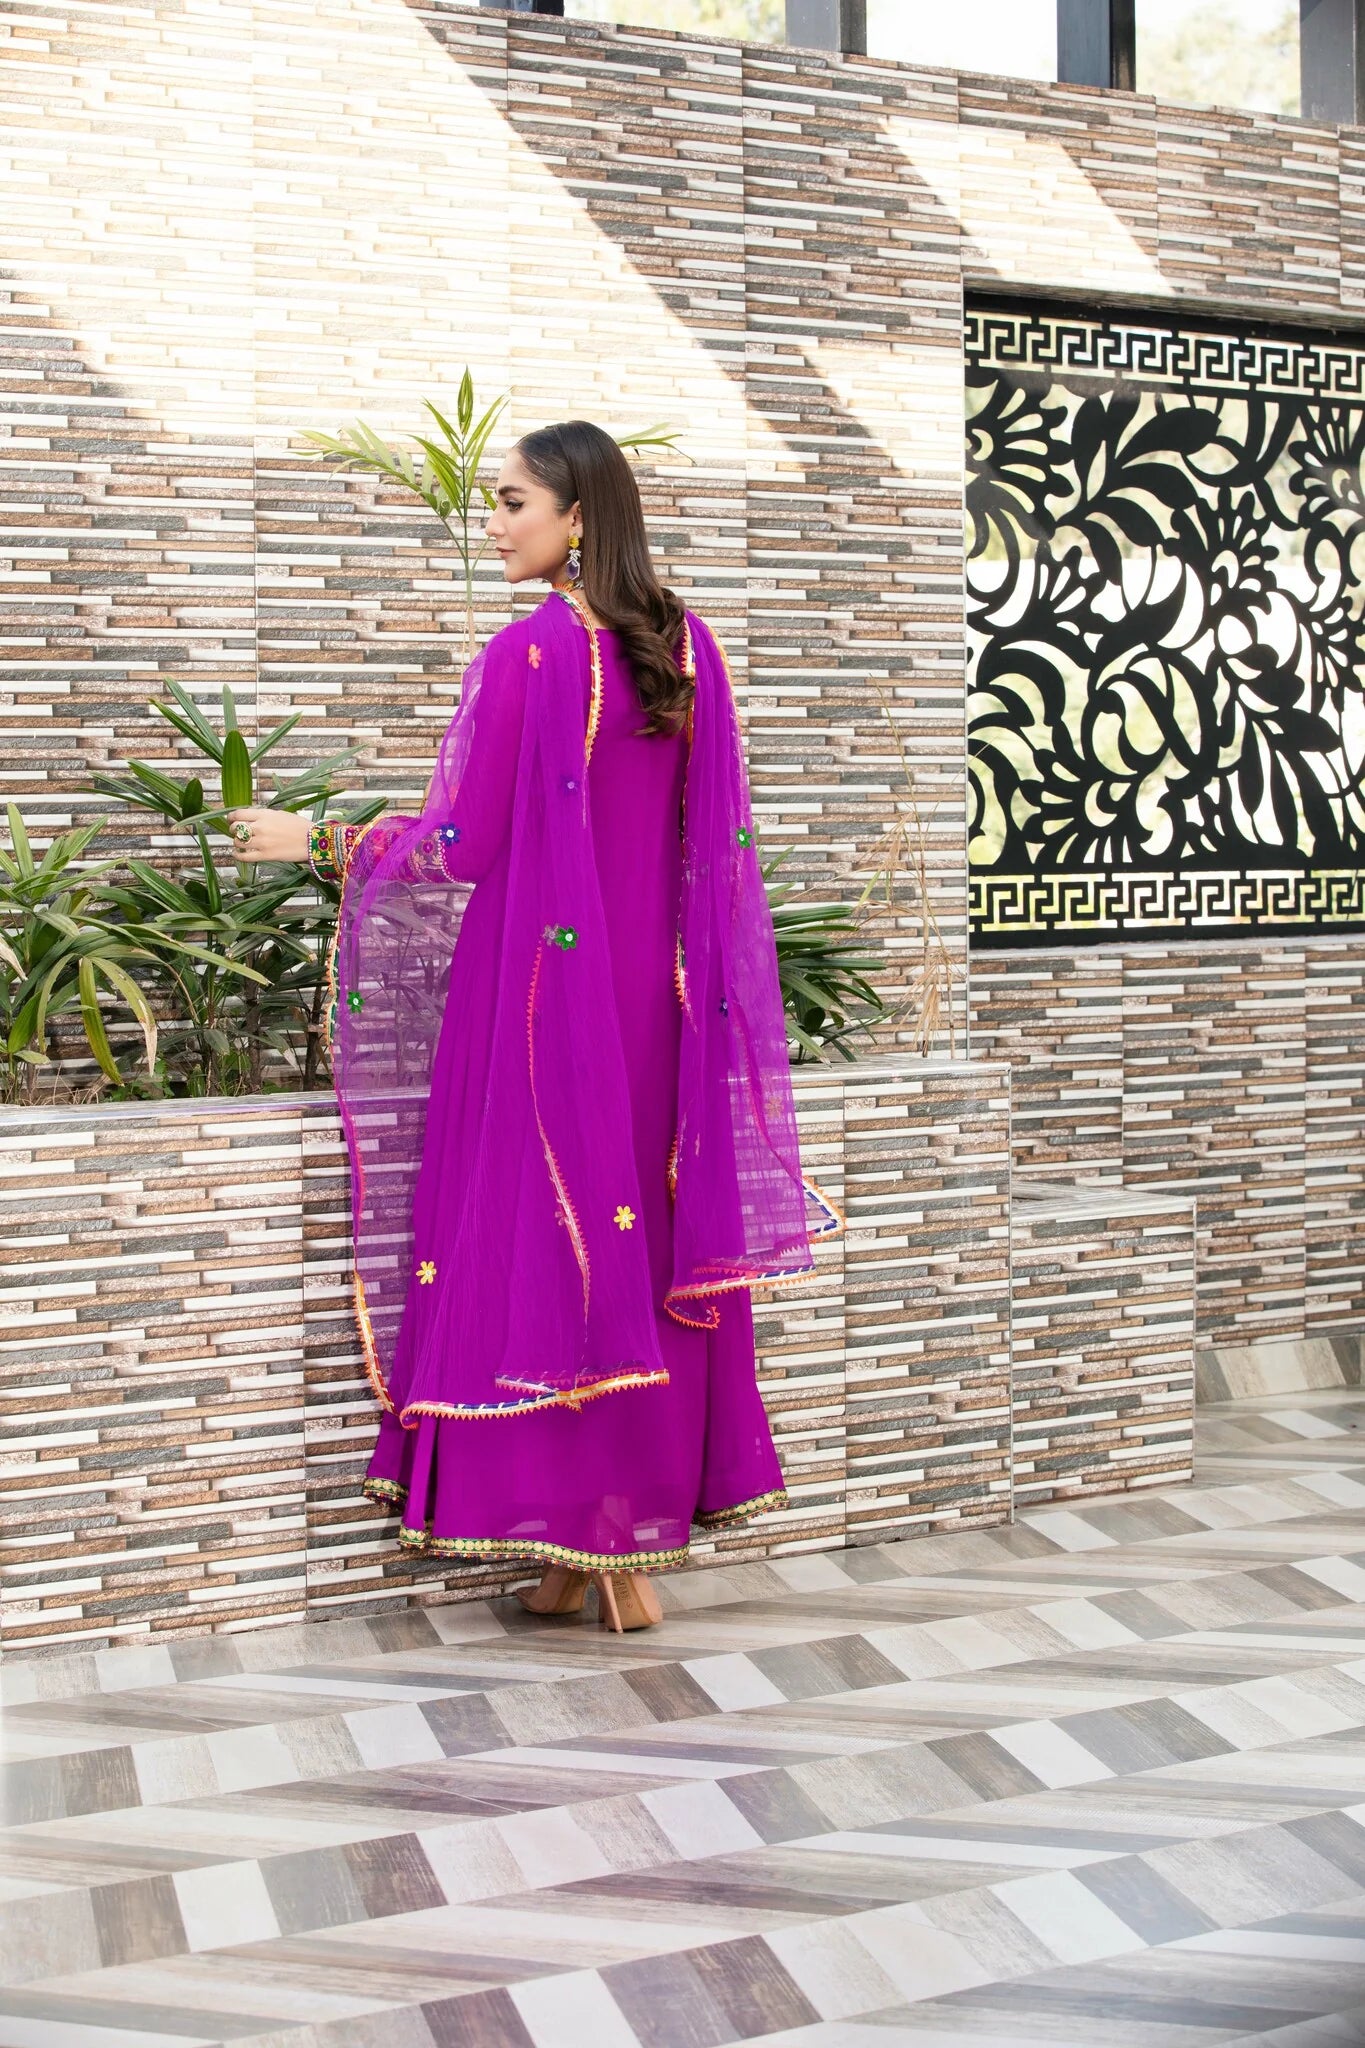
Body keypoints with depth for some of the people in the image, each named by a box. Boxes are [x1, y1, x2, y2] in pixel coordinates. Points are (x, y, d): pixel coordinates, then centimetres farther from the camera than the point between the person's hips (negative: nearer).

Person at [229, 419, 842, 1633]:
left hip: (539, 986, -6)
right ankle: (639, 1530, 20)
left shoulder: (530, 651, -13)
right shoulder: (686, 647, 7)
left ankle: (587, 1552, 10)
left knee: (543, 1235, 2)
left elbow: (461, 846, -12)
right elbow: (714, 840, 10)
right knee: (643, 1233, 11)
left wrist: (317, 841, 1)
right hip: (652, 990, 7)